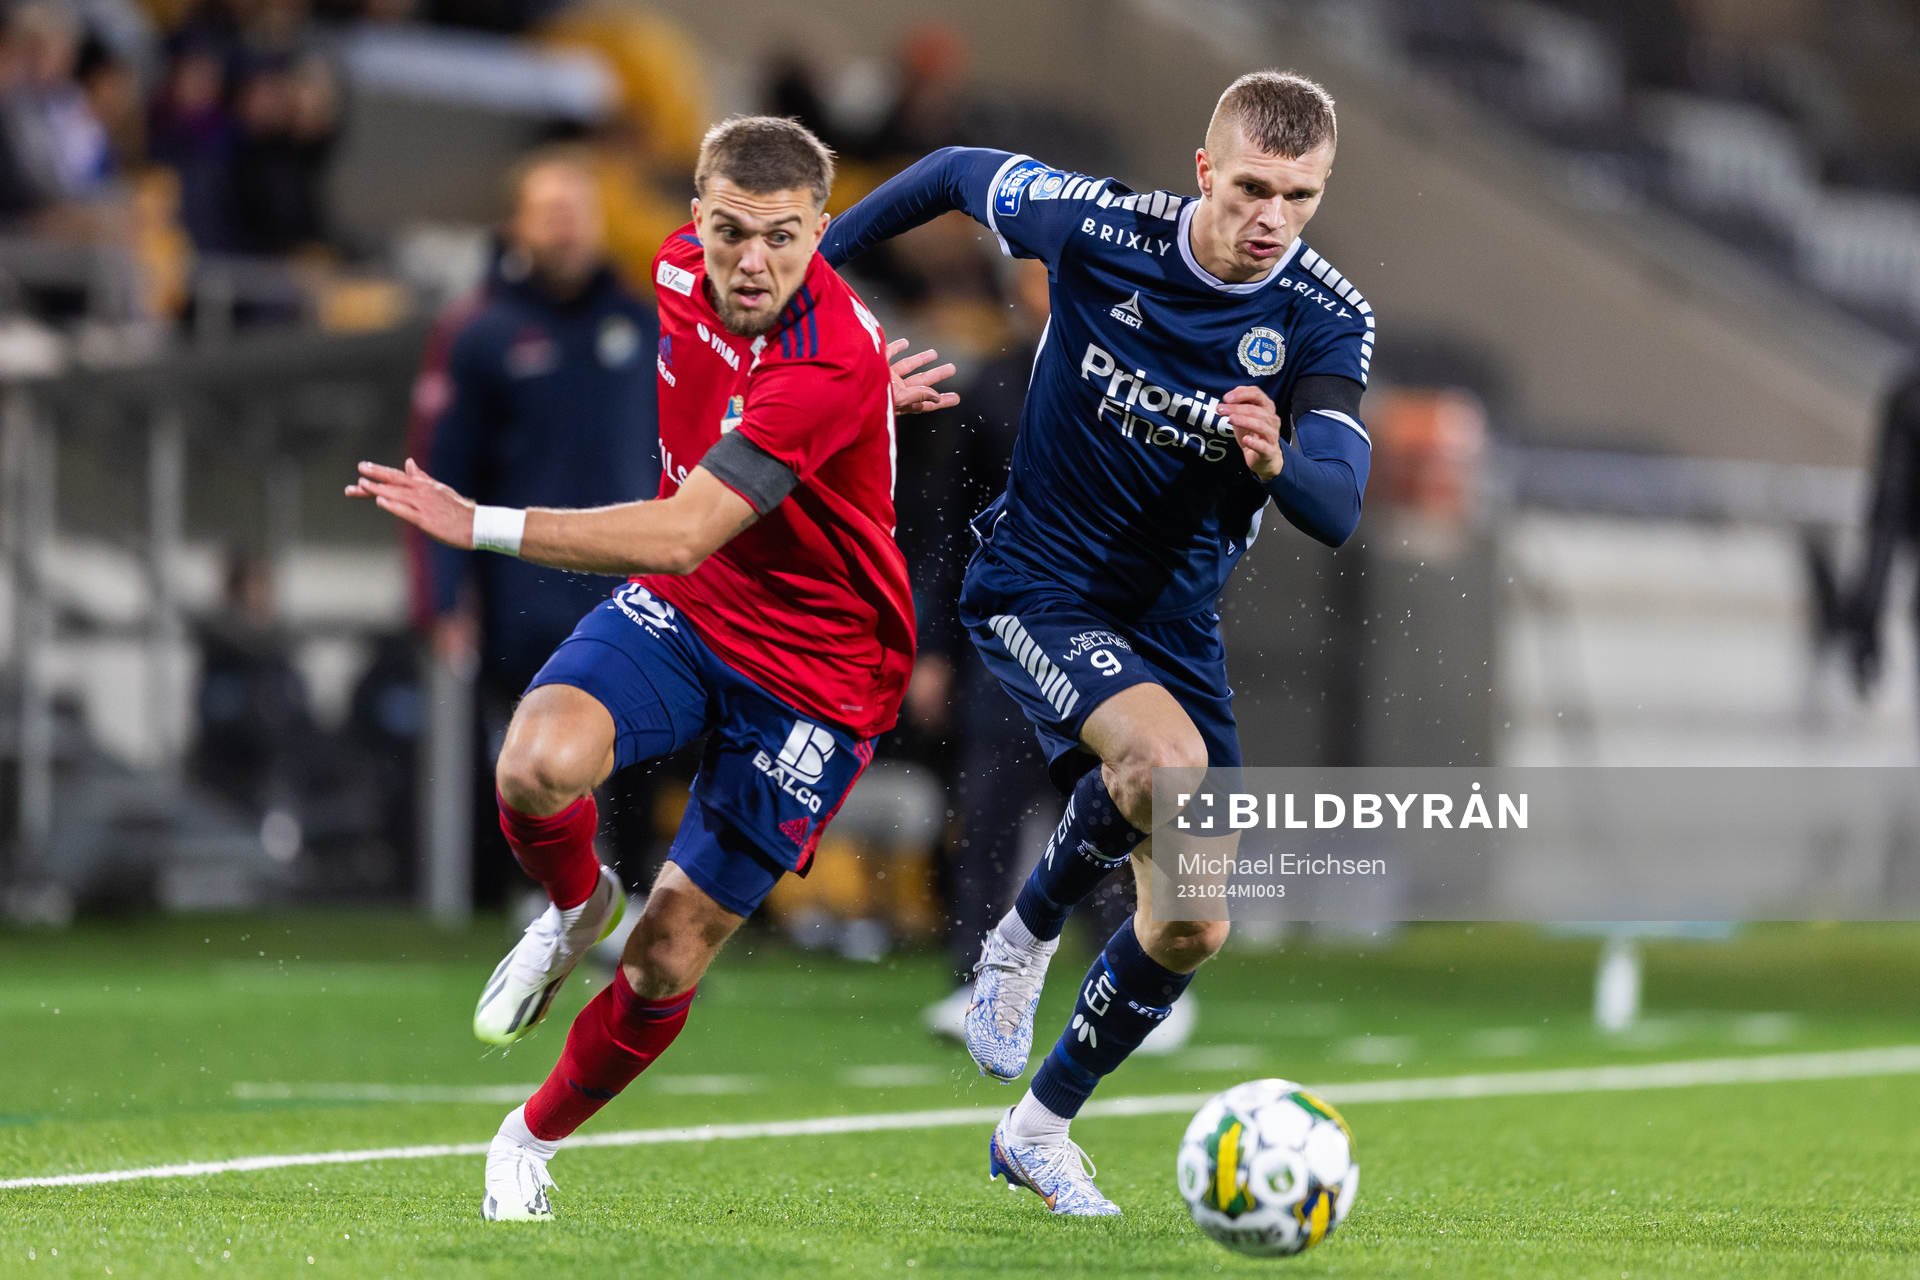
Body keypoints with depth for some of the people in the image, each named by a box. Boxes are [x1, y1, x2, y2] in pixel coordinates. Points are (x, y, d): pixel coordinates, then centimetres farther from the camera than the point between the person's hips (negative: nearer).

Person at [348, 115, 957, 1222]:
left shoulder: (835, 364, -30)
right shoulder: (681, 268, -7)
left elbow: (682, 535, -36)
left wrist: (479, 525, -38)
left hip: (813, 672, -5)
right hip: (680, 609, 5)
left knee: (670, 959, -1)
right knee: (539, 761, -28)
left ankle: (535, 1141, 25)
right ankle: (577, 904, 6)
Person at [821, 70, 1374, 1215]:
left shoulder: (1328, 319, -14)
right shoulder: (1101, 228, -18)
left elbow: (1336, 510, -26)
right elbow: (956, 173, 2)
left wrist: (1280, 462, -48)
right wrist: (814, 261, 9)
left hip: (1174, 620, 4)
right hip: (1036, 586, -4)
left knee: (1193, 927, 3)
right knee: (1169, 763, -34)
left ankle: (1040, 1128, 26)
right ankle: (1025, 939, -6)